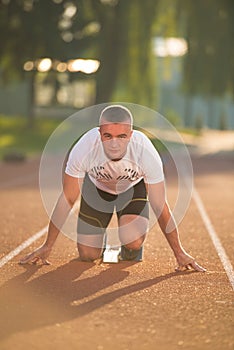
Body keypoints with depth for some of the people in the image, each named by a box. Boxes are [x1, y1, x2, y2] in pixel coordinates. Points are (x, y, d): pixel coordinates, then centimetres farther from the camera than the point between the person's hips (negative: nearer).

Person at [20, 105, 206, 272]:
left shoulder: (146, 153, -38)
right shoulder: (84, 149, -37)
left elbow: (160, 207, -26)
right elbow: (67, 200, -23)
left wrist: (180, 253, -21)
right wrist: (47, 247, -17)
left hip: (134, 187, -1)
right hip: (96, 187, 1)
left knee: (133, 243, -25)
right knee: (88, 256, -4)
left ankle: (131, 251, 12)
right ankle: (98, 237, 31)